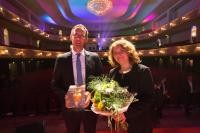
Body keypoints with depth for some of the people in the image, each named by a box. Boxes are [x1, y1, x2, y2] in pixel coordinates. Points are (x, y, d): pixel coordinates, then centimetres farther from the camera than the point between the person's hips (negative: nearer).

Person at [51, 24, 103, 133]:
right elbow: (55, 83, 2)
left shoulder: (94, 57, -2)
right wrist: (65, 96, -15)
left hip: (89, 106, 1)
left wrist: (91, 93, -14)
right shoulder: (61, 59, -2)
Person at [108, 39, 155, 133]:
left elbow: (149, 99, -15)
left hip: (139, 122, -4)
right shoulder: (112, 72, 3)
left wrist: (127, 114, -22)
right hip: (118, 121, 4)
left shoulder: (143, 71, -11)